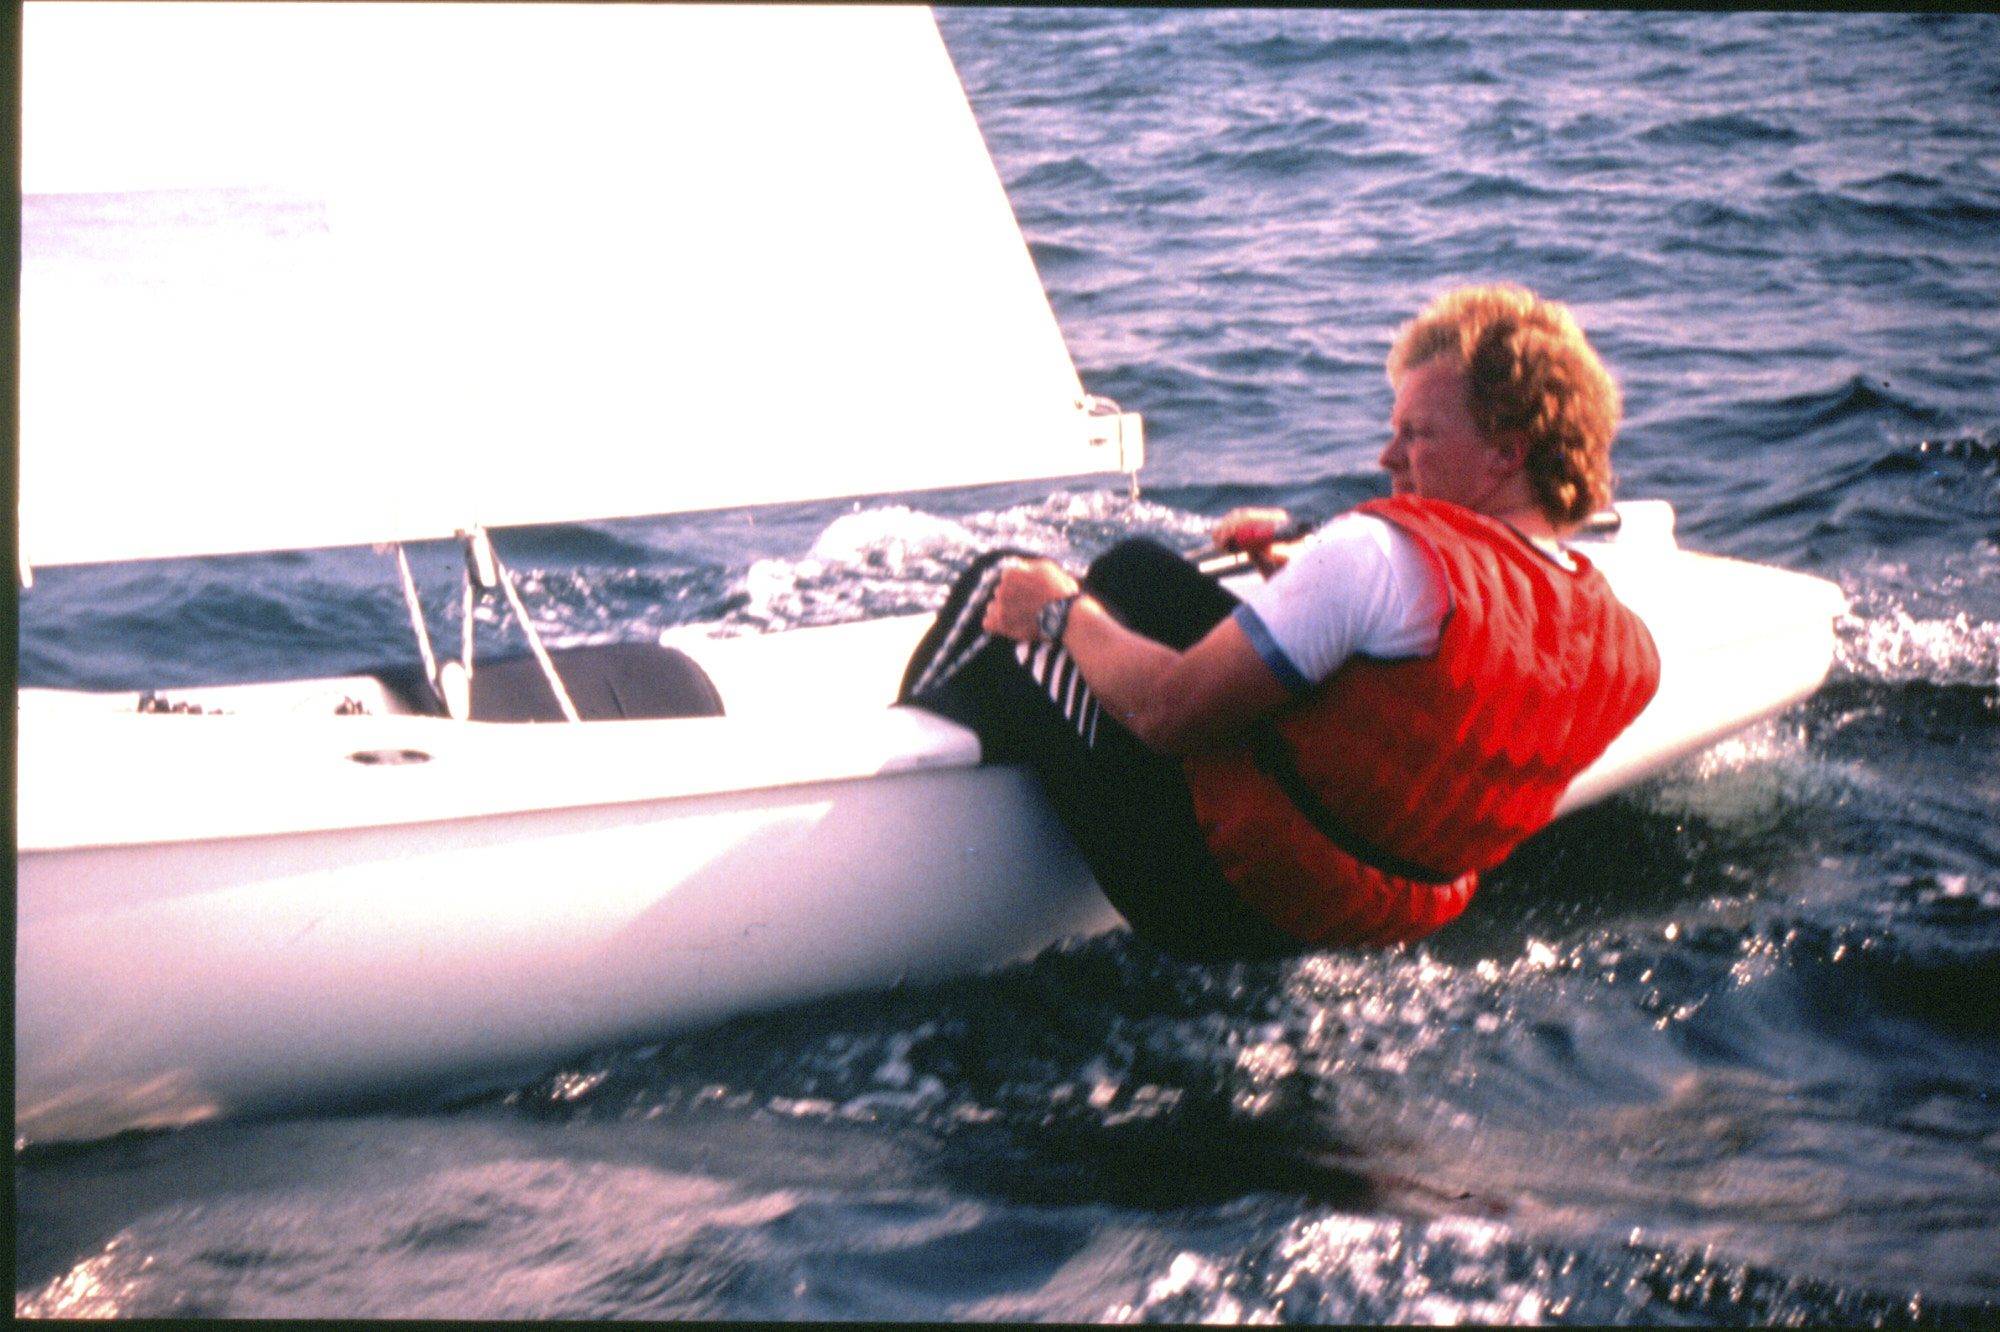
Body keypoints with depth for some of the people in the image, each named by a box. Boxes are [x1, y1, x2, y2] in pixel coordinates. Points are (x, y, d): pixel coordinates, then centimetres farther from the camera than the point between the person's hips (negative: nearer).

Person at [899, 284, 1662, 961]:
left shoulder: (1391, 552, -27)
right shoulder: (1627, 648, -5)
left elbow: (1168, 710, -24)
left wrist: (1062, 614, -5)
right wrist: (1293, 571, 14)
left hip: (1223, 903, -8)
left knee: (1001, 590, 7)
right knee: (1134, 566, 20)